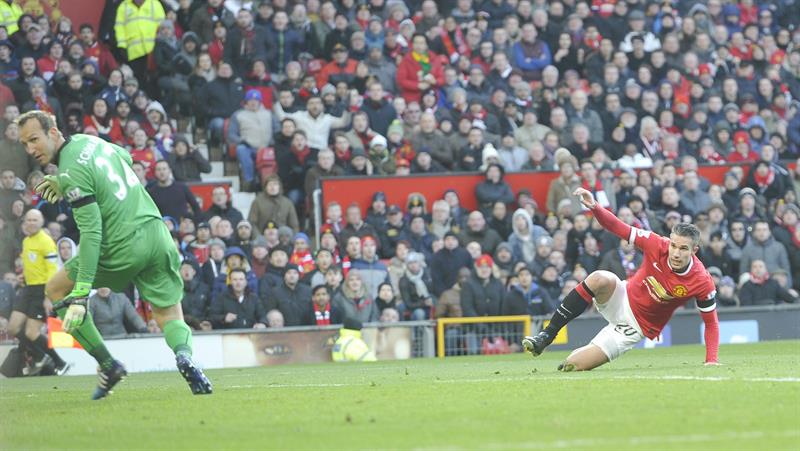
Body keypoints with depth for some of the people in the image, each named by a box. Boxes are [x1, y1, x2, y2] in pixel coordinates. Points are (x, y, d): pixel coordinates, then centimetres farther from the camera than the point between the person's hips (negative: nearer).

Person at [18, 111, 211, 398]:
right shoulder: (85, 140, 11)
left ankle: (107, 364, 9)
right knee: (171, 319, 14)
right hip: (157, 232, 7)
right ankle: (184, 354, -23)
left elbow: (91, 231, -21)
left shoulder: (72, 174, -14)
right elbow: (126, 158, 33)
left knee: (55, 290, 13)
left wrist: (81, 292, -25)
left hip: (123, 249, -7)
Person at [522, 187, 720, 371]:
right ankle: (546, 336, -23)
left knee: (573, 365, -20)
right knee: (600, 279, -36)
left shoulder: (702, 283, -21)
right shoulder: (658, 246, -17)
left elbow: (711, 322, -10)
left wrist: (711, 360, -20)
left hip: (637, 327, -2)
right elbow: (618, 228, -14)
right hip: (624, 299, 3)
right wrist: (594, 207, -31)